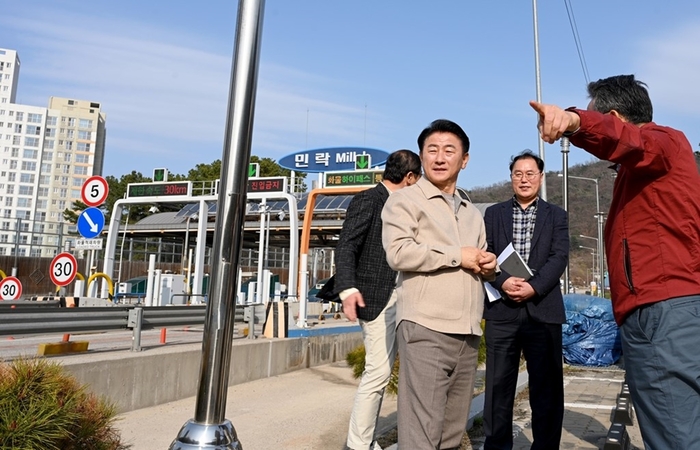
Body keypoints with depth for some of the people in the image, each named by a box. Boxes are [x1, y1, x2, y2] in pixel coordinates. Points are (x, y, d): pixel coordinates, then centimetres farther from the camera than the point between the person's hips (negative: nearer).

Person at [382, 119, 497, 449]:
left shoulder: (472, 213, 24)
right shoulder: (405, 200, 1)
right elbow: (399, 253, -14)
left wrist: (489, 266, 7)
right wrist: (457, 255, -9)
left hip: (468, 333, 7)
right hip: (426, 329, -7)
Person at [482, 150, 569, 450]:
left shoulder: (556, 215, 11)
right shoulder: (494, 213, 13)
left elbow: (559, 257, -1)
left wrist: (534, 287, -16)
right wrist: (502, 281, -15)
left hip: (543, 311, 0)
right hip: (502, 310, 1)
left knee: (546, 386, 5)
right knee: (498, 385, 5)